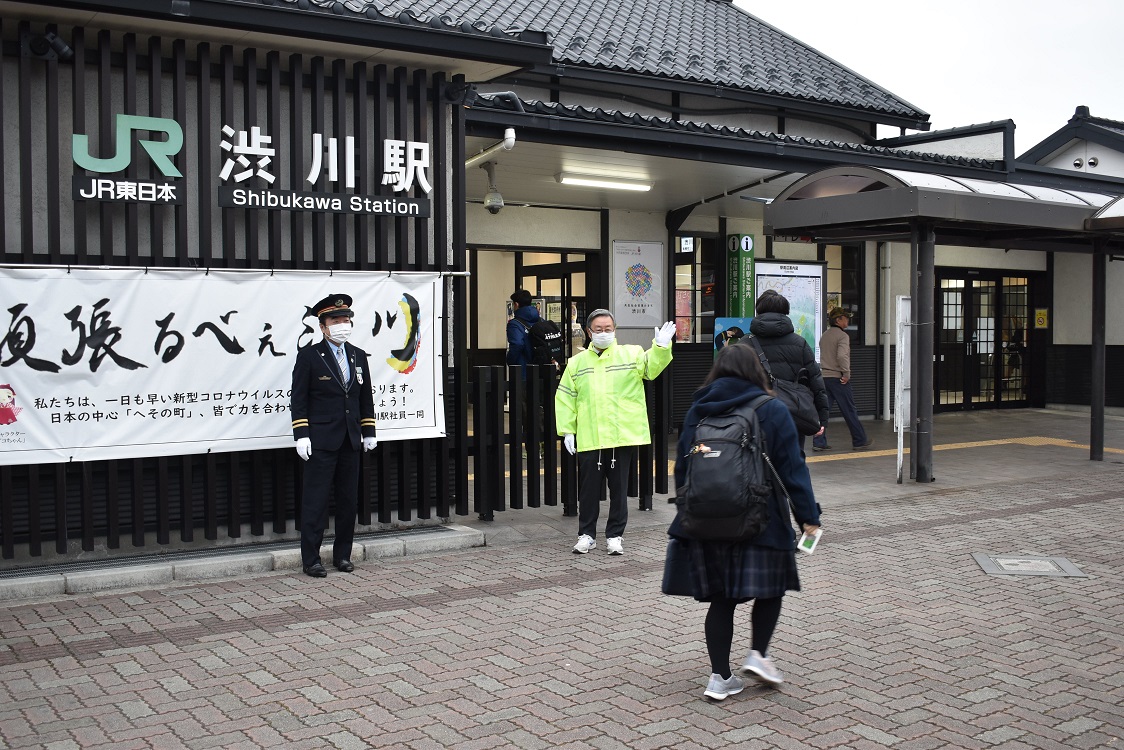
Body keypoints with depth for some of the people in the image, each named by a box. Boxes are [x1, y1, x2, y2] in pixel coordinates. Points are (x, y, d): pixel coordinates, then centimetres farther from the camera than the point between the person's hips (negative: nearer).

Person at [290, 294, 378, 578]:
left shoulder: (358, 356, 12)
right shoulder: (309, 356, -3)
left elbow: (366, 397, 16)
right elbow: (299, 399, -5)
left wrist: (369, 432, 12)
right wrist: (301, 435, -11)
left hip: (350, 441, 5)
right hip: (321, 441, -5)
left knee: (348, 501, 8)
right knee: (315, 501, -3)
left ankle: (342, 555, 19)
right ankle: (311, 560, 4)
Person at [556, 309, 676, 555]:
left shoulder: (631, 354, 5)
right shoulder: (576, 363, 10)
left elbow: (652, 366, -13)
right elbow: (565, 399, 10)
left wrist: (661, 347, -32)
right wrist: (567, 431, 2)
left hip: (623, 436, -1)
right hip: (588, 439, 1)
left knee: (619, 489, 7)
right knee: (589, 489, 8)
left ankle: (615, 535, 18)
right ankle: (587, 534, 21)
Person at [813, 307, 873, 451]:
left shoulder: (824, 335, 13)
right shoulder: (842, 336, -11)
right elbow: (842, 356, -24)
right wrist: (846, 373, -16)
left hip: (824, 377, 7)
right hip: (838, 378, -7)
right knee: (849, 411, 4)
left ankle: (819, 442, 1)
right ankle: (860, 441, 15)